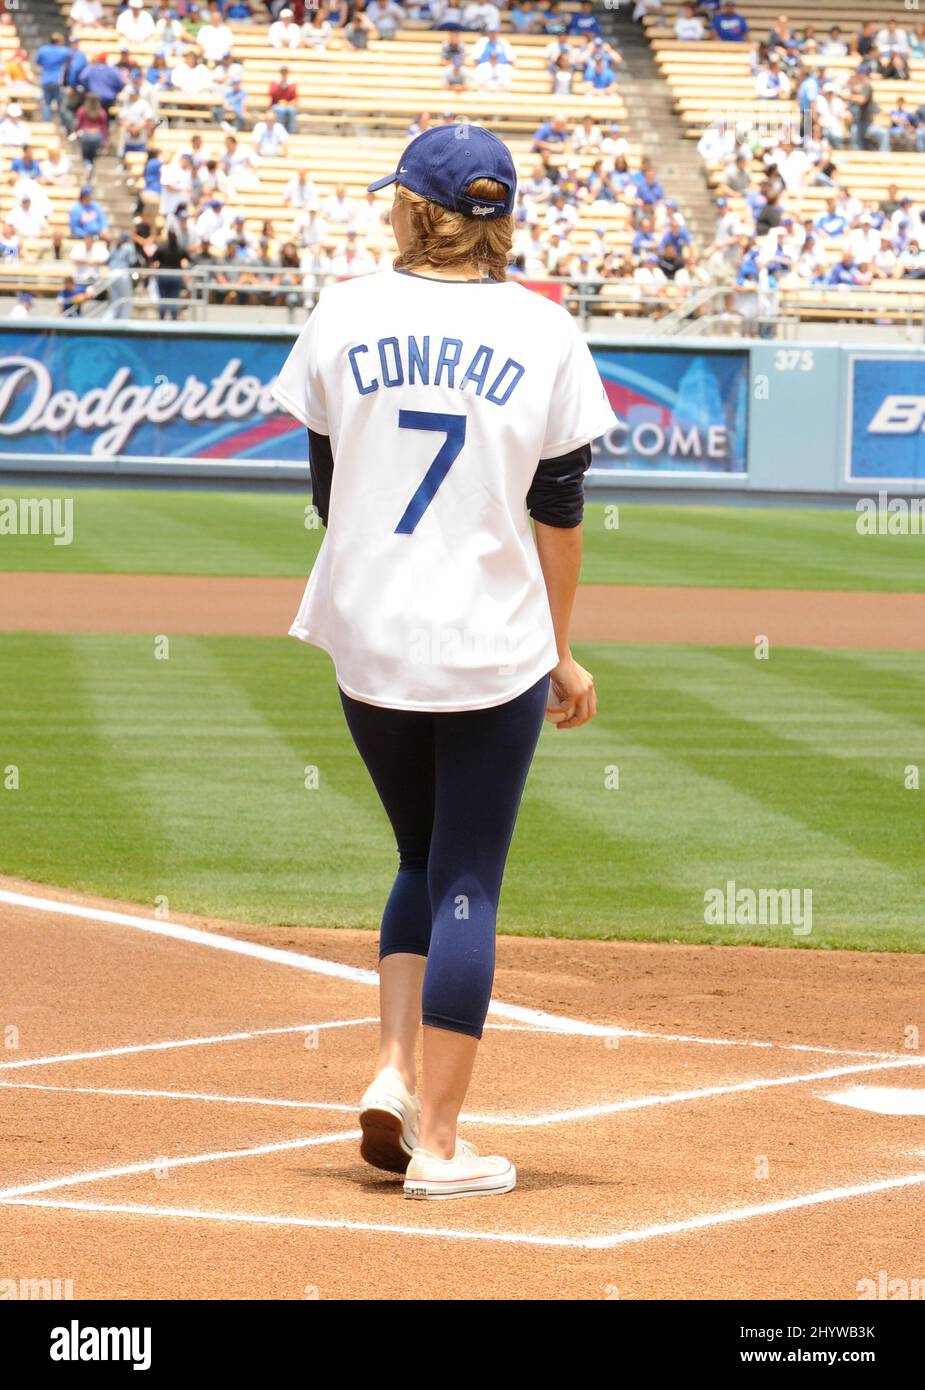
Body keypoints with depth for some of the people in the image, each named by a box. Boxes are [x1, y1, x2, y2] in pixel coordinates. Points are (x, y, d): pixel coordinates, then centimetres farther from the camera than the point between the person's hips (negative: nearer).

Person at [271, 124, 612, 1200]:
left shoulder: (343, 317, 0)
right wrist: (558, 650, 9)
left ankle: (394, 1071, 5)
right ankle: (437, 1141, 4)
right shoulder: (544, 333, -3)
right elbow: (559, 512, -1)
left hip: (367, 638, 2)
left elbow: (329, 494, 5)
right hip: (493, 648, -2)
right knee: (467, 881, 3)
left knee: (422, 858, 21)